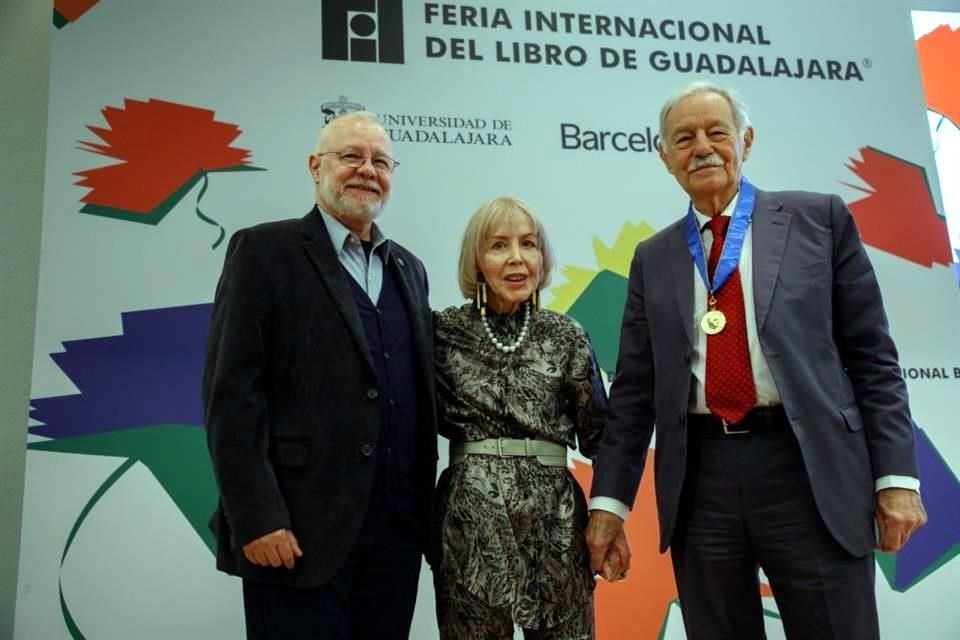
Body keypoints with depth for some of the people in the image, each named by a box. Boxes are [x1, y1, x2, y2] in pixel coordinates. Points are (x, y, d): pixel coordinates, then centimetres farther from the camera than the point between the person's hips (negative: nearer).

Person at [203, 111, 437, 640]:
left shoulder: (407, 268, 15)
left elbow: (418, 393, 14)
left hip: (398, 532, 6)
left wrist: (423, 509, 10)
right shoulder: (264, 251, -2)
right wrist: (257, 518, -15)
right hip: (299, 531, -5)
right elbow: (230, 394, -9)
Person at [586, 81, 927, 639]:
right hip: (699, 481, 2)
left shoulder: (818, 218, 6)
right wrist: (610, 500, 6)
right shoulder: (654, 258, 12)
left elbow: (872, 356, 3)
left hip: (809, 469, -2)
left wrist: (896, 476, -4)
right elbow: (634, 389, 10)